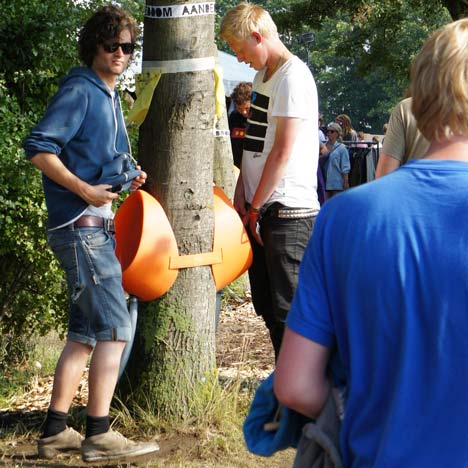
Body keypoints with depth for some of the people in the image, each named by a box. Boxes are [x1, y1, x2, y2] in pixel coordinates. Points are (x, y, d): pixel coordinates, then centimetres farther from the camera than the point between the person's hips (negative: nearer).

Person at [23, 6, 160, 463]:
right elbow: (38, 147, -20)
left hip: (97, 226, 10)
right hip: (81, 225, -10)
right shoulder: (80, 91, -10)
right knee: (114, 328, -10)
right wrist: (85, 190, -23)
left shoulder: (110, 98, 19)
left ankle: (55, 431, 18)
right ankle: (99, 435, -6)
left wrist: (127, 179, 6)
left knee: (85, 332, 12)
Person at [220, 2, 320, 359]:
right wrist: (241, 195, 8)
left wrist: (255, 208, -11)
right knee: (267, 306, 14)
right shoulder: (263, 75, 16)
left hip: (288, 210, -10)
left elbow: (282, 152, -17)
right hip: (261, 210, 10)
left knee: (287, 310, -6)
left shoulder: (293, 76, -13)